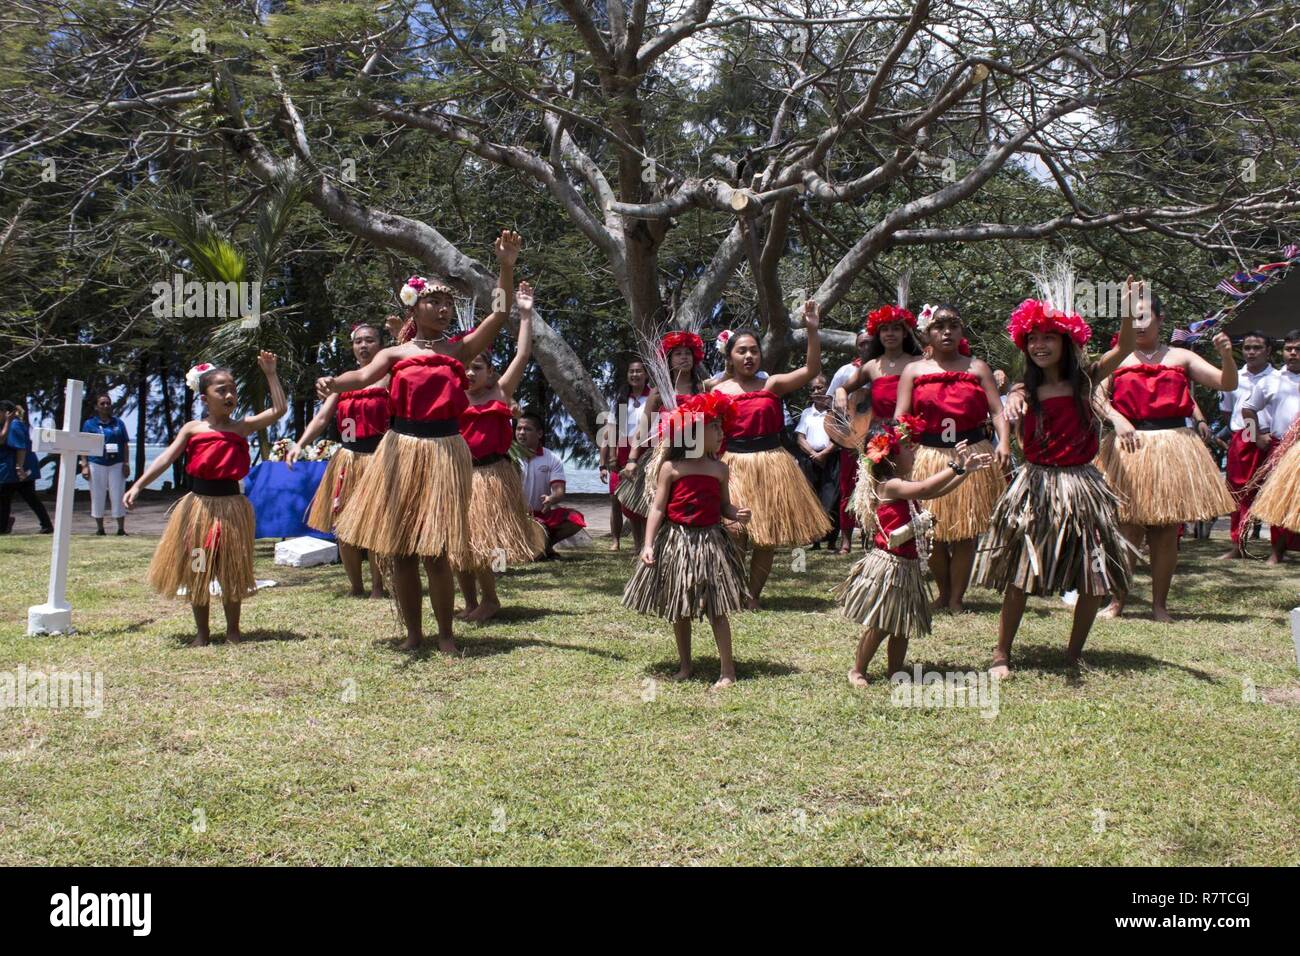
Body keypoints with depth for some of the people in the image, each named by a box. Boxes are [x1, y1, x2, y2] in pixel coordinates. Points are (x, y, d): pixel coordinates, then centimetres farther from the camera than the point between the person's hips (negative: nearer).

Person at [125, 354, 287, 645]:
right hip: (198, 504, 1)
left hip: (231, 505, -1)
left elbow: (280, 409, -9)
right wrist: (137, 486, -13)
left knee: (231, 571, 6)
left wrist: (270, 373, -10)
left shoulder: (243, 427, -1)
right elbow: (165, 459, -4)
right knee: (197, 571, 9)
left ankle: (232, 629, 20)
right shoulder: (192, 428, 0)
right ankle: (201, 631, 22)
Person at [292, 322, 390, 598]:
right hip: (347, 459, 5)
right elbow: (322, 417, 9)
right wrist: (299, 444, -6)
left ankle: (378, 586, 9)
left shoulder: (389, 377, 0)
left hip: (377, 459, -5)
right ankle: (355, 586, 19)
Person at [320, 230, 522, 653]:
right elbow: (365, 376, -9)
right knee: (398, 550, 6)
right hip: (400, 449, 2)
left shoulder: (460, 348, 6)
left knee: (435, 552, -5)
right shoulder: (395, 354, 8)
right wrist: (332, 382, -31)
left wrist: (506, 266, -15)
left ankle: (445, 633, 12)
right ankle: (413, 632, 20)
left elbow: (501, 312, -3)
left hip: (444, 451, -2)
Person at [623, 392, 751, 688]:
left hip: (710, 542, 1)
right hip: (676, 543, -1)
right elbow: (658, 508, -7)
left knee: (716, 608, -1)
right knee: (679, 609, 11)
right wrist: (648, 545, -15)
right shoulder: (671, 468, -6)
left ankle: (727, 669, 4)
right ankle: (684, 665, 26)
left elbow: (724, 505, 13)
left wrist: (738, 515, -10)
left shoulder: (719, 469, 4)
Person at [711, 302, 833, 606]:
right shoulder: (718, 392, 4)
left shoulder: (772, 385, 4)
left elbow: (811, 369, -7)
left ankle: (753, 594, 20)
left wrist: (812, 330, -17)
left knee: (768, 538, 6)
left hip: (771, 465, 1)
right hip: (734, 466, -1)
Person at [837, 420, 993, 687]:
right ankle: (857, 670, 13)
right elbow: (925, 488, -30)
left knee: (902, 626, 14)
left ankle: (895, 672, 23)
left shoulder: (903, 485, 12)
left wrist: (967, 469, 9)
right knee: (878, 626, -1)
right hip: (888, 565, -9)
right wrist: (955, 466, -28)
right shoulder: (887, 485, -18)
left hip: (908, 565, 9)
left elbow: (937, 491, 15)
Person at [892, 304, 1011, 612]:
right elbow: (900, 418, 2)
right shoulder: (913, 370, 9)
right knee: (933, 532, 4)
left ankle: (956, 599, 10)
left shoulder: (977, 368, 9)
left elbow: (997, 411, 0)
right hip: (928, 458, 0)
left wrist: (1004, 442, -17)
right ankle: (944, 592, 25)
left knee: (965, 532, 0)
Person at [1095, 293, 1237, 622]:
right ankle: (1117, 600, 11)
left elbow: (1228, 384, 7)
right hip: (1129, 448, -1)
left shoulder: (1180, 357, 10)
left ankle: (1159, 604, 14)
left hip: (1173, 449, 1)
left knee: (1166, 531, 4)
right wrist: (1116, 418, -18)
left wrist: (1227, 355, -11)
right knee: (1128, 529, -2)